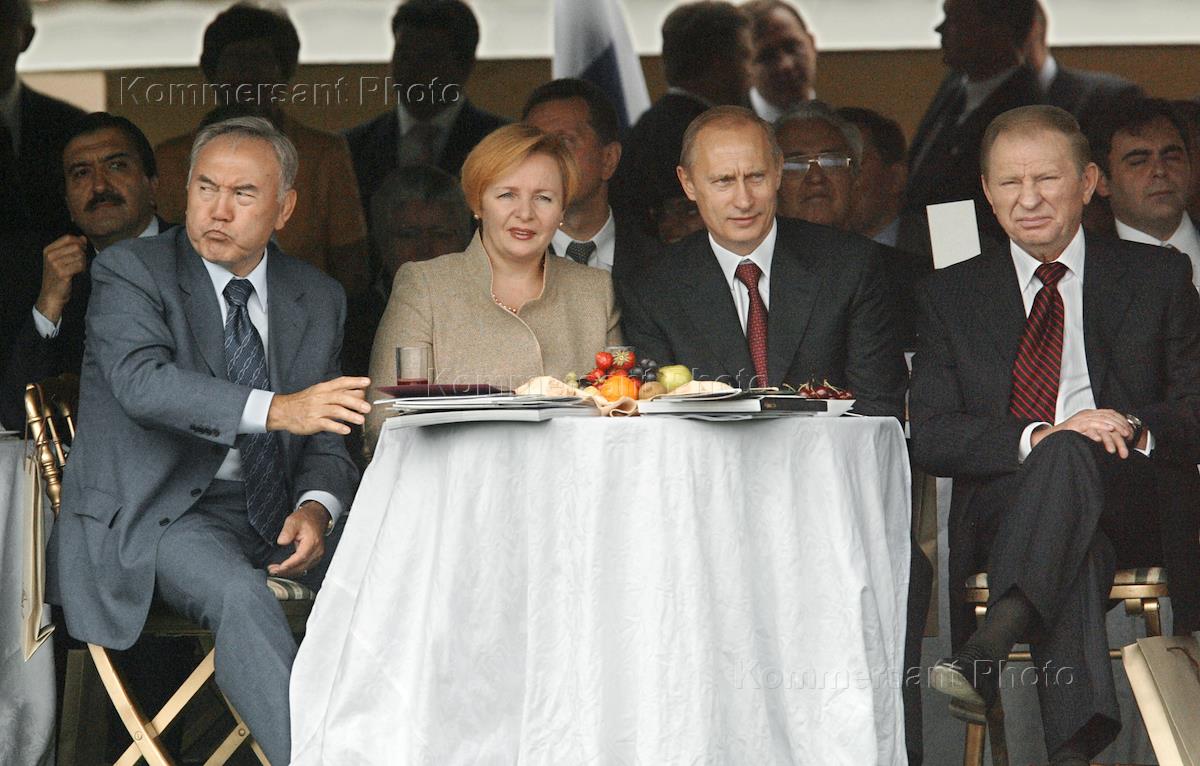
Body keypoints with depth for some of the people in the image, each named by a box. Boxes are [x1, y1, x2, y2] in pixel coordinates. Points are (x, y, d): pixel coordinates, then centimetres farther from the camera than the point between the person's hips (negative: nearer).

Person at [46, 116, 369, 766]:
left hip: (276, 513, 5)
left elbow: (325, 437, 12)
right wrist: (275, 409, -37)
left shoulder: (319, 299, 12)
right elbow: (142, 382, -23)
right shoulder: (131, 270, -4)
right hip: (162, 512, -5)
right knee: (240, 594, -34)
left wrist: (315, 507, -13)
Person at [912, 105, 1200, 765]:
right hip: (1004, 508, 0)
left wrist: (1136, 430, -17)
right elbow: (930, 437, 3)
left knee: (1073, 455, -37)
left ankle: (990, 645, -57)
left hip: (1136, 505, 0)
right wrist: (1038, 437, -16)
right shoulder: (951, 296, 16)